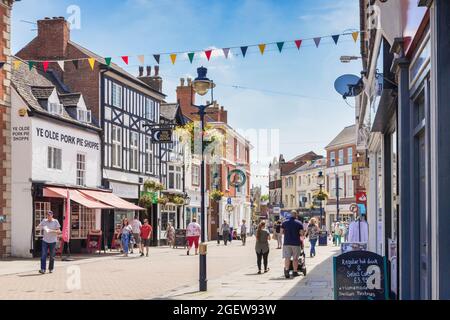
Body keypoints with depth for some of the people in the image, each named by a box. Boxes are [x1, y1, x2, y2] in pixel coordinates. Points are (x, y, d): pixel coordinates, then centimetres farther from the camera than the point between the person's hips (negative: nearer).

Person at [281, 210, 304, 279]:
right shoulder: (299, 223, -3)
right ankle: (295, 272, 13)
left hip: (287, 243, 1)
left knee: (287, 257, 0)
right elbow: (301, 233, -6)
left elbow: (281, 232, 6)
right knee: (295, 258, 7)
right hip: (296, 243, -1)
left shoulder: (284, 223, 5)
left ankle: (286, 270, -17)